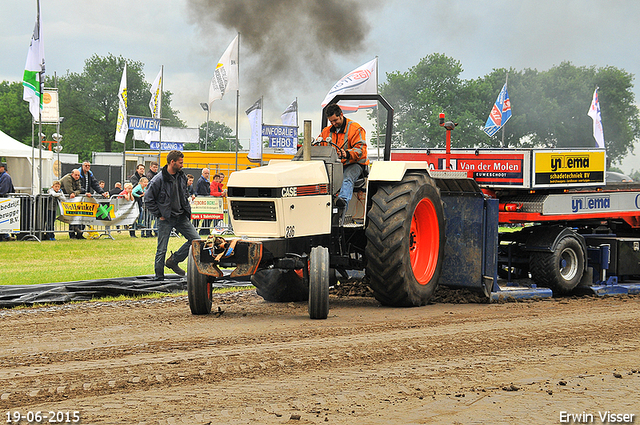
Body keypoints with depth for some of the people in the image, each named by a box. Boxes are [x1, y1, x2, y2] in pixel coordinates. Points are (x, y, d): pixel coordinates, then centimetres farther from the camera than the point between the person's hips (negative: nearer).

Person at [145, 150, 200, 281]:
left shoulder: (182, 177, 6)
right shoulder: (159, 180, -15)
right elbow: (148, 198, -10)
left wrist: (187, 210, 13)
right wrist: (159, 215, -10)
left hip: (181, 217, 6)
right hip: (166, 218, -6)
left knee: (196, 239, -2)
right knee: (162, 249, -1)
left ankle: (173, 260, 12)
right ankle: (159, 277, 11)